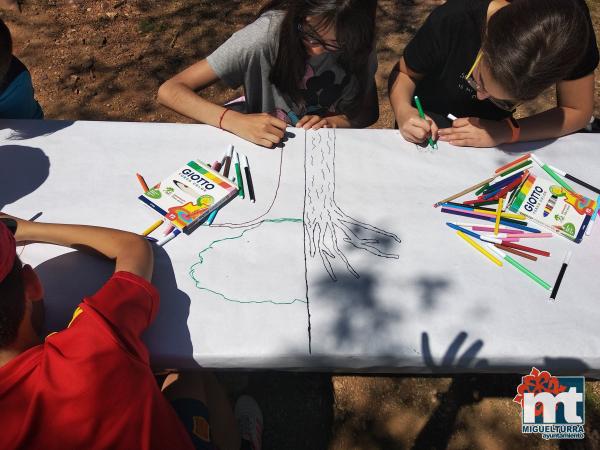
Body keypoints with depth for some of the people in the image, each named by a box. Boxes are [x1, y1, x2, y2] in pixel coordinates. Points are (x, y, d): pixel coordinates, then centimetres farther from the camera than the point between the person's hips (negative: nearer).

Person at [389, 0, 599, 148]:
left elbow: (578, 111, -18)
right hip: (429, 126, -1)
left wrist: (507, 131, -31)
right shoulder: (451, 21, -32)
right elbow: (404, 73, -15)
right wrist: (403, 111, -34)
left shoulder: (571, 23, -29)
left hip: (491, 128, 2)